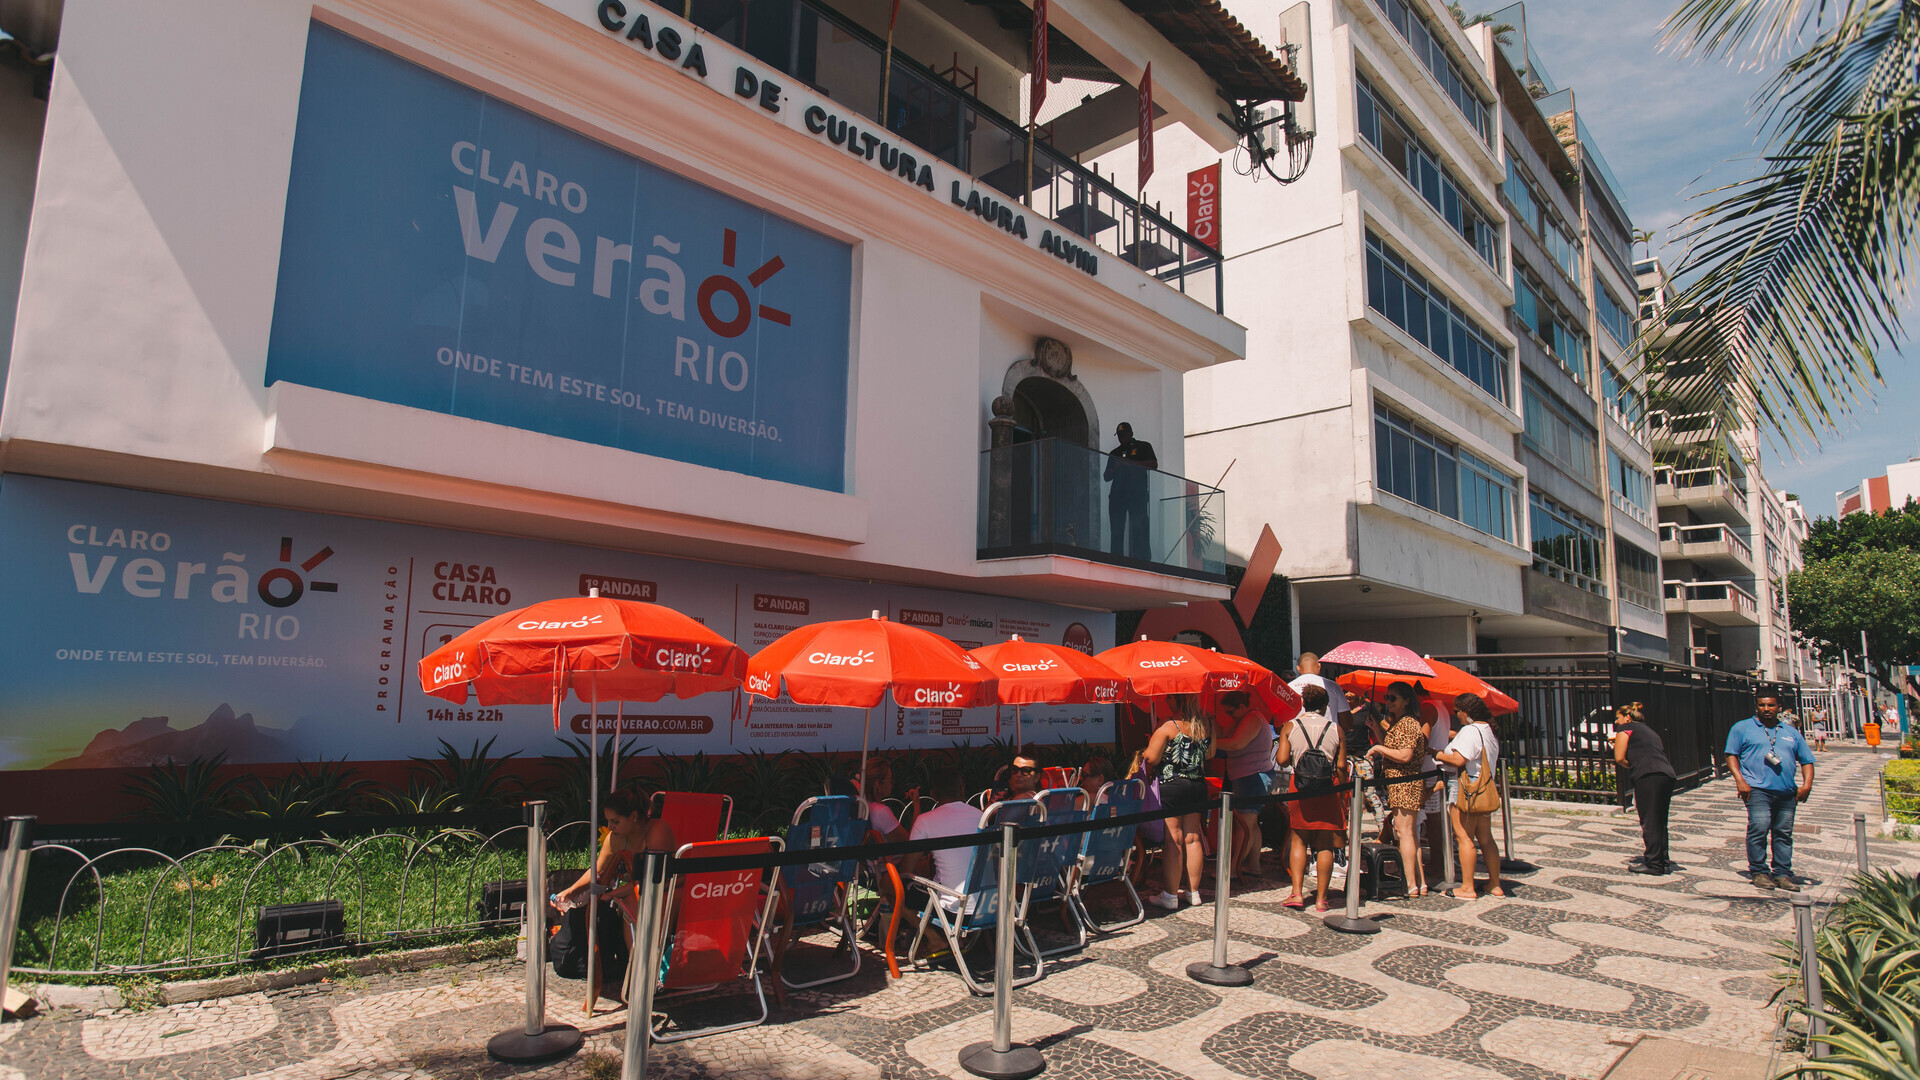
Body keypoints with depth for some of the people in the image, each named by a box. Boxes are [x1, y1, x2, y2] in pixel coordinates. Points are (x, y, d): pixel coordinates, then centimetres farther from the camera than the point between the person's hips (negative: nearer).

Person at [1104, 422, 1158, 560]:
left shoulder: (1143, 446, 13)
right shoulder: (1114, 453, 24)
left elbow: (1154, 465, -2)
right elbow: (1106, 477, 22)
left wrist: (1130, 463, -10)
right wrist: (1113, 469, -1)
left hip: (1137, 493, -4)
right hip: (1117, 495, 4)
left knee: (1138, 529, -12)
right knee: (1116, 531, -4)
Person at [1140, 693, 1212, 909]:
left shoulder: (1167, 728, -16)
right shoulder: (1205, 725, 2)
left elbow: (1151, 759, -15)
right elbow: (1209, 754, 15)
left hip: (1170, 788, -5)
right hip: (1197, 786, 5)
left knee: (1173, 839, 0)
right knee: (1192, 838, 12)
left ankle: (1171, 895, 6)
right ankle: (1194, 892, 21)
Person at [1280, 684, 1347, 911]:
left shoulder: (1291, 726, 1)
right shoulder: (1335, 729, 2)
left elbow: (1282, 759, -5)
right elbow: (1341, 765, -1)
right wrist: (1342, 790, 11)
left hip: (1300, 787, 0)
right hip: (1328, 787, 0)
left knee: (1298, 840, 9)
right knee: (1325, 845, 6)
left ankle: (1297, 893, 2)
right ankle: (1321, 898, 9)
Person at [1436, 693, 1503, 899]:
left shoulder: (1470, 730, -14)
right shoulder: (1490, 731, 16)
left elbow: (1458, 760, -22)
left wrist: (1438, 754, -8)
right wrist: (1451, 739, 19)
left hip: (1465, 787, -10)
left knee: (1464, 836, -7)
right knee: (1485, 838, 13)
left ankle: (1467, 888, -6)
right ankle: (1495, 885, 17)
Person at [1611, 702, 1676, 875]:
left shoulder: (1625, 728, 8)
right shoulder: (1649, 731, 31)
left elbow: (1619, 758, 0)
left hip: (1648, 776, -8)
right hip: (1667, 775, 8)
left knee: (1649, 822, -5)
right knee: (1660, 822, 13)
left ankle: (1654, 863, -4)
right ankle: (1664, 862, 17)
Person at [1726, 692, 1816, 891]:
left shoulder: (1791, 733, 21)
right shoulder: (1742, 728, 9)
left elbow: (1807, 760, 20)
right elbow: (1731, 755, 3)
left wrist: (1807, 784, 4)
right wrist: (1740, 781, -9)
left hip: (1787, 792, 4)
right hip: (1758, 790, -4)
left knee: (1784, 833, 5)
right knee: (1759, 828, -13)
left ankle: (1782, 873, 13)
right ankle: (1759, 872, -4)